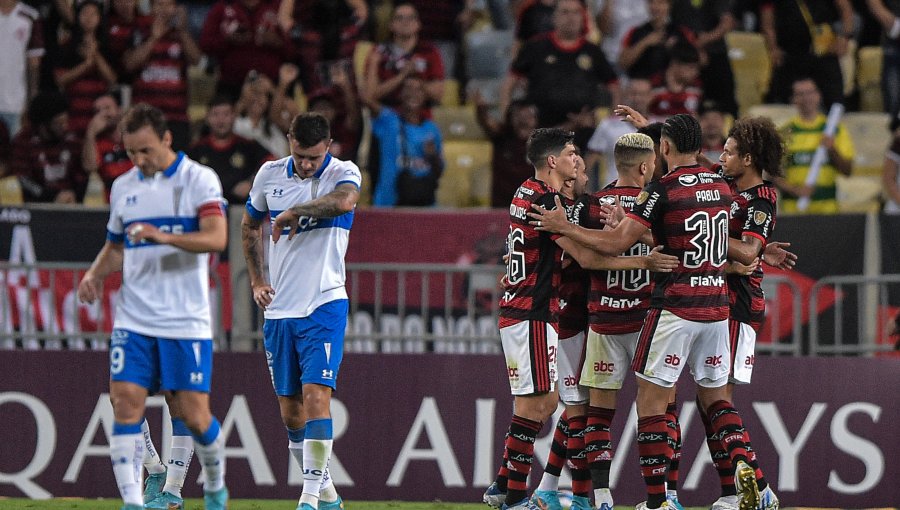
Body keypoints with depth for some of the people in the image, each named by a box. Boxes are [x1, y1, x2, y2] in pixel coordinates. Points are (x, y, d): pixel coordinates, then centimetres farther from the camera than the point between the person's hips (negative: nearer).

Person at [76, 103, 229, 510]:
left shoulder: (199, 179, -3)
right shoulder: (123, 187, 12)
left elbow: (216, 238, -17)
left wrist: (163, 236, -31)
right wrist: (96, 274, 3)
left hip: (186, 321, -4)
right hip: (133, 320, 4)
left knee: (192, 414, -2)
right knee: (126, 403, -11)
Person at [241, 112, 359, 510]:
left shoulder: (343, 174, -7)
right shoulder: (269, 175, 6)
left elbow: (343, 200, -32)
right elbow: (249, 225, 22)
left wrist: (292, 212, -24)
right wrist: (257, 281, 15)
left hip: (324, 305, -5)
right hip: (278, 309, 5)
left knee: (316, 395, -17)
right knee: (290, 409, 7)